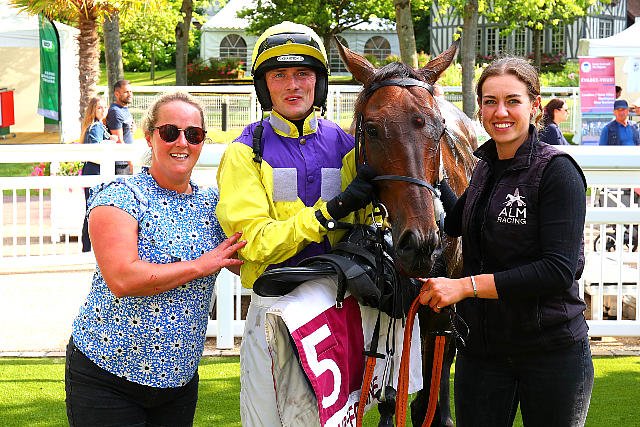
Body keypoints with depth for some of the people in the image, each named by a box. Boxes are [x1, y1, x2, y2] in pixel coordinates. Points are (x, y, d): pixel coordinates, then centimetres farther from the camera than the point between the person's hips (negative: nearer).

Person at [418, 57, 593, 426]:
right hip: (481, 347, 6)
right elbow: (455, 222, 25)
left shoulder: (557, 170, -14)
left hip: (551, 350, -6)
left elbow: (559, 270, -22)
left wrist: (465, 285, -24)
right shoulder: (486, 167, 7)